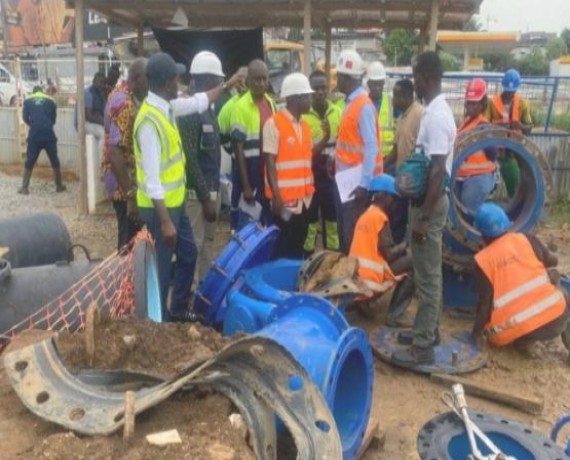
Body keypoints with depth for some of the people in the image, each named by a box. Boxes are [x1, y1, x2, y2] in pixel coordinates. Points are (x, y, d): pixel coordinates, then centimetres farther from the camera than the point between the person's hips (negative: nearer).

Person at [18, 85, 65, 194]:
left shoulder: (28, 101, 11)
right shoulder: (50, 101, 11)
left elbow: (25, 118, 12)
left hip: (34, 135, 1)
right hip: (49, 134, 0)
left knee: (29, 162, 8)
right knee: (54, 161, 11)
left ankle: (24, 187, 8)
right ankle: (59, 185, 18)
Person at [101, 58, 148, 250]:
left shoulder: (123, 95, 9)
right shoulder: (125, 105, -21)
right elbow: (115, 152, -27)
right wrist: (130, 194, -29)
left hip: (131, 178, 10)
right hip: (125, 182, -10)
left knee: (131, 234, 18)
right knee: (130, 237, -1)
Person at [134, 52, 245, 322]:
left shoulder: (166, 107, 3)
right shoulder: (150, 120, -25)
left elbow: (198, 102, 24)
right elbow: (151, 177, -27)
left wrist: (227, 85, 33)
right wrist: (164, 221, -26)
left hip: (175, 202, 10)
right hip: (160, 207, -10)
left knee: (188, 254, 21)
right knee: (161, 267, 4)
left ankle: (178, 310, 38)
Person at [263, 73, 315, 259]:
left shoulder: (305, 125, 13)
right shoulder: (274, 124, -10)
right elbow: (270, 163, -14)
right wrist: (276, 197, -19)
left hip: (304, 199, 7)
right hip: (285, 200, -7)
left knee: (298, 247, 14)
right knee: (284, 249, 1)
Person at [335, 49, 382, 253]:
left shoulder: (364, 106, -15)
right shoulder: (351, 103, 12)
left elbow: (371, 147, -20)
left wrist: (364, 183, -23)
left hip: (358, 182, -9)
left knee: (354, 235, -2)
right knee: (344, 233, 16)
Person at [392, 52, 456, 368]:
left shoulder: (436, 116, -20)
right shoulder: (435, 111, 11)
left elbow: (438, 171, -24)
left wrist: (424, 218, -23)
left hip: (430, 204, -10)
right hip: (426, 200, 10)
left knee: (427, 276, -3)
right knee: (427, 272, 18)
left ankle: (423, 346, 6)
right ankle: (427, 329, 31)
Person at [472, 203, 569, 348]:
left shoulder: (482, 261, -2)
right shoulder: (526, 240, 2)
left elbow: (485, 302, -4)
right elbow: (552, 261, 21)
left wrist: (477, 332, 10)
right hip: (556, 319, 1)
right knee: (552, 274, 28)